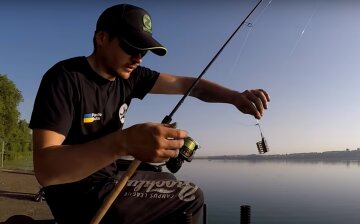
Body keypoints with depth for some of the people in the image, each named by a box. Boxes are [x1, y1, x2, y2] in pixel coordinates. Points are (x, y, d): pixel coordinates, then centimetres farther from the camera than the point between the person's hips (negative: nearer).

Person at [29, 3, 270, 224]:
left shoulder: (129, 76, -2)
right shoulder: (64, 78, -23)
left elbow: (187, 84, -3)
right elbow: (45, 169, -31)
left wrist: (236, 97, -21)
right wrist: (124, 142, -46)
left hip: (110, 171, 8)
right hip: (81, 192, -8)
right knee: (190, 197, -8)